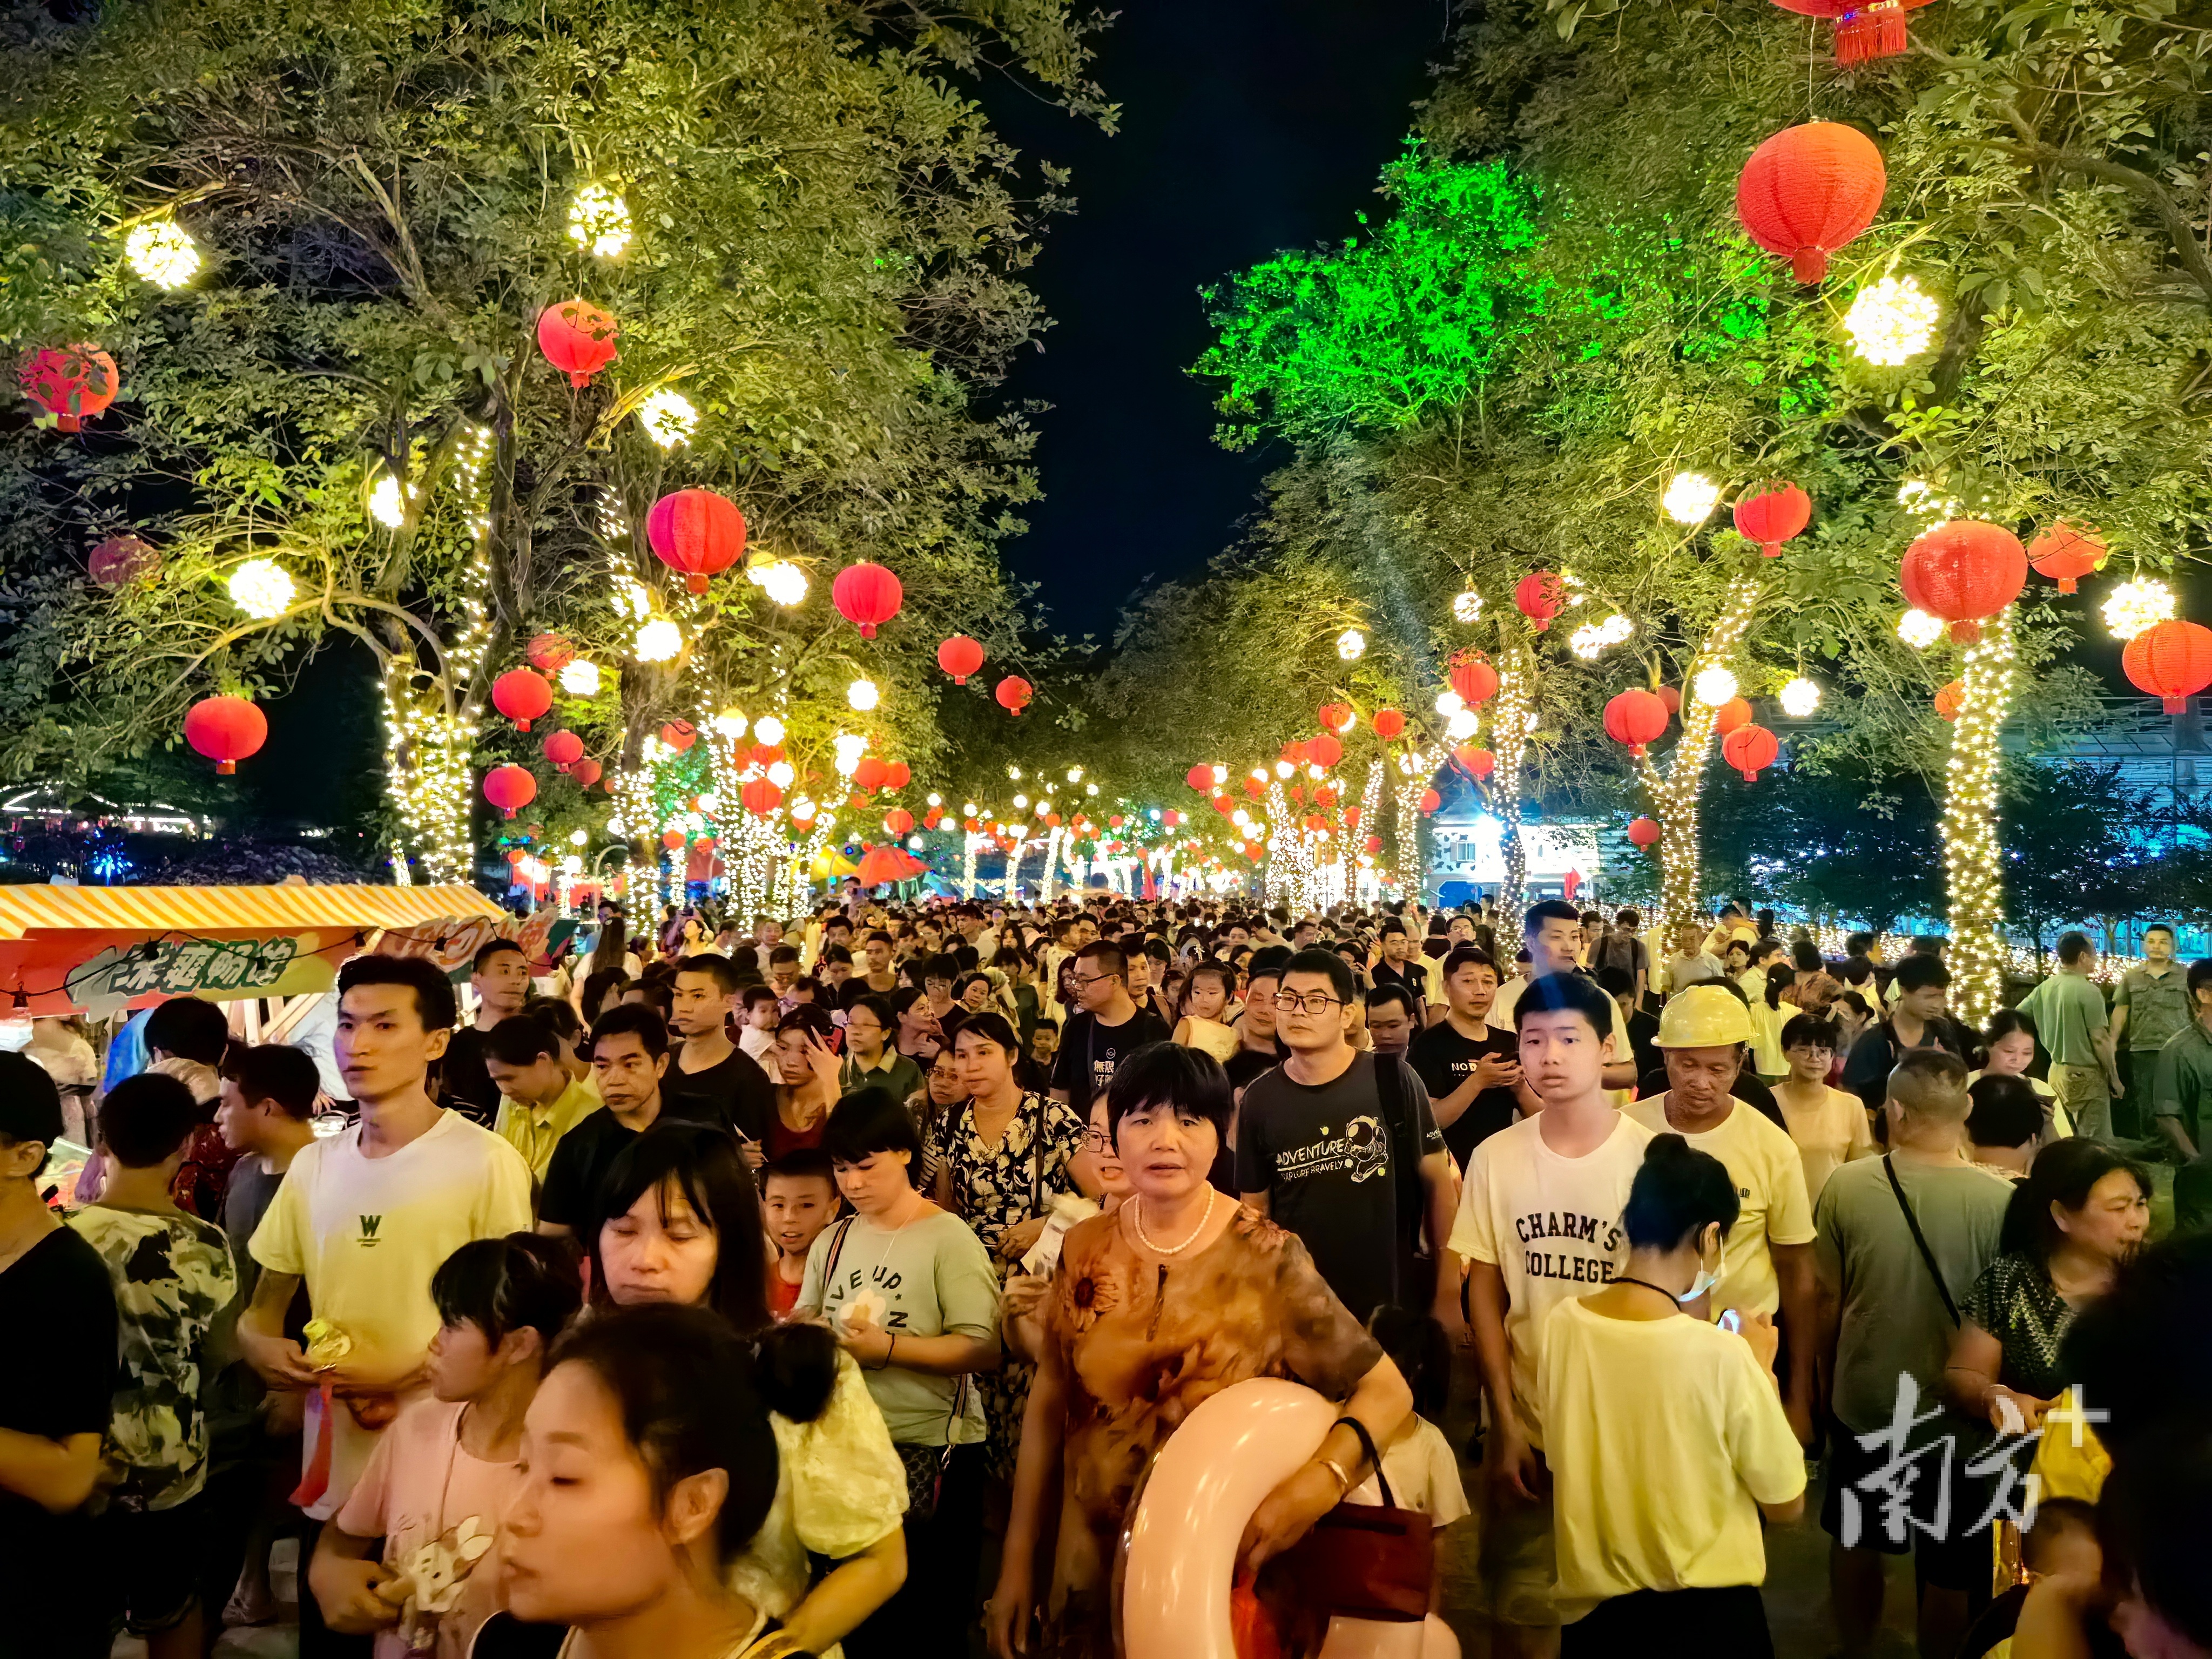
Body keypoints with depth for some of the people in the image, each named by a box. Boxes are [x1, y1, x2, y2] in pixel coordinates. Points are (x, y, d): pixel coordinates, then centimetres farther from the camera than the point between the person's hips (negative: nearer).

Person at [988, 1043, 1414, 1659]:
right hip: (1095, 1555, 3)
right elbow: (1049, 1401, 3)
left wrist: (1316, 1485, -30)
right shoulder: (1084, 1250, -5)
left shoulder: (1266, 1258, -15)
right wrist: (1018, 1557, 3)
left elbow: (1386, 1390, -13)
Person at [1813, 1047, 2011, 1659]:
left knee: (1855, 1542, 25)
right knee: (1948, 1572, 18)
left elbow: (1828, 1296, -6)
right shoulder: (1998, 1200, -22)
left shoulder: (1845, 1185, -17)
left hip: (1863, 1400, 2)